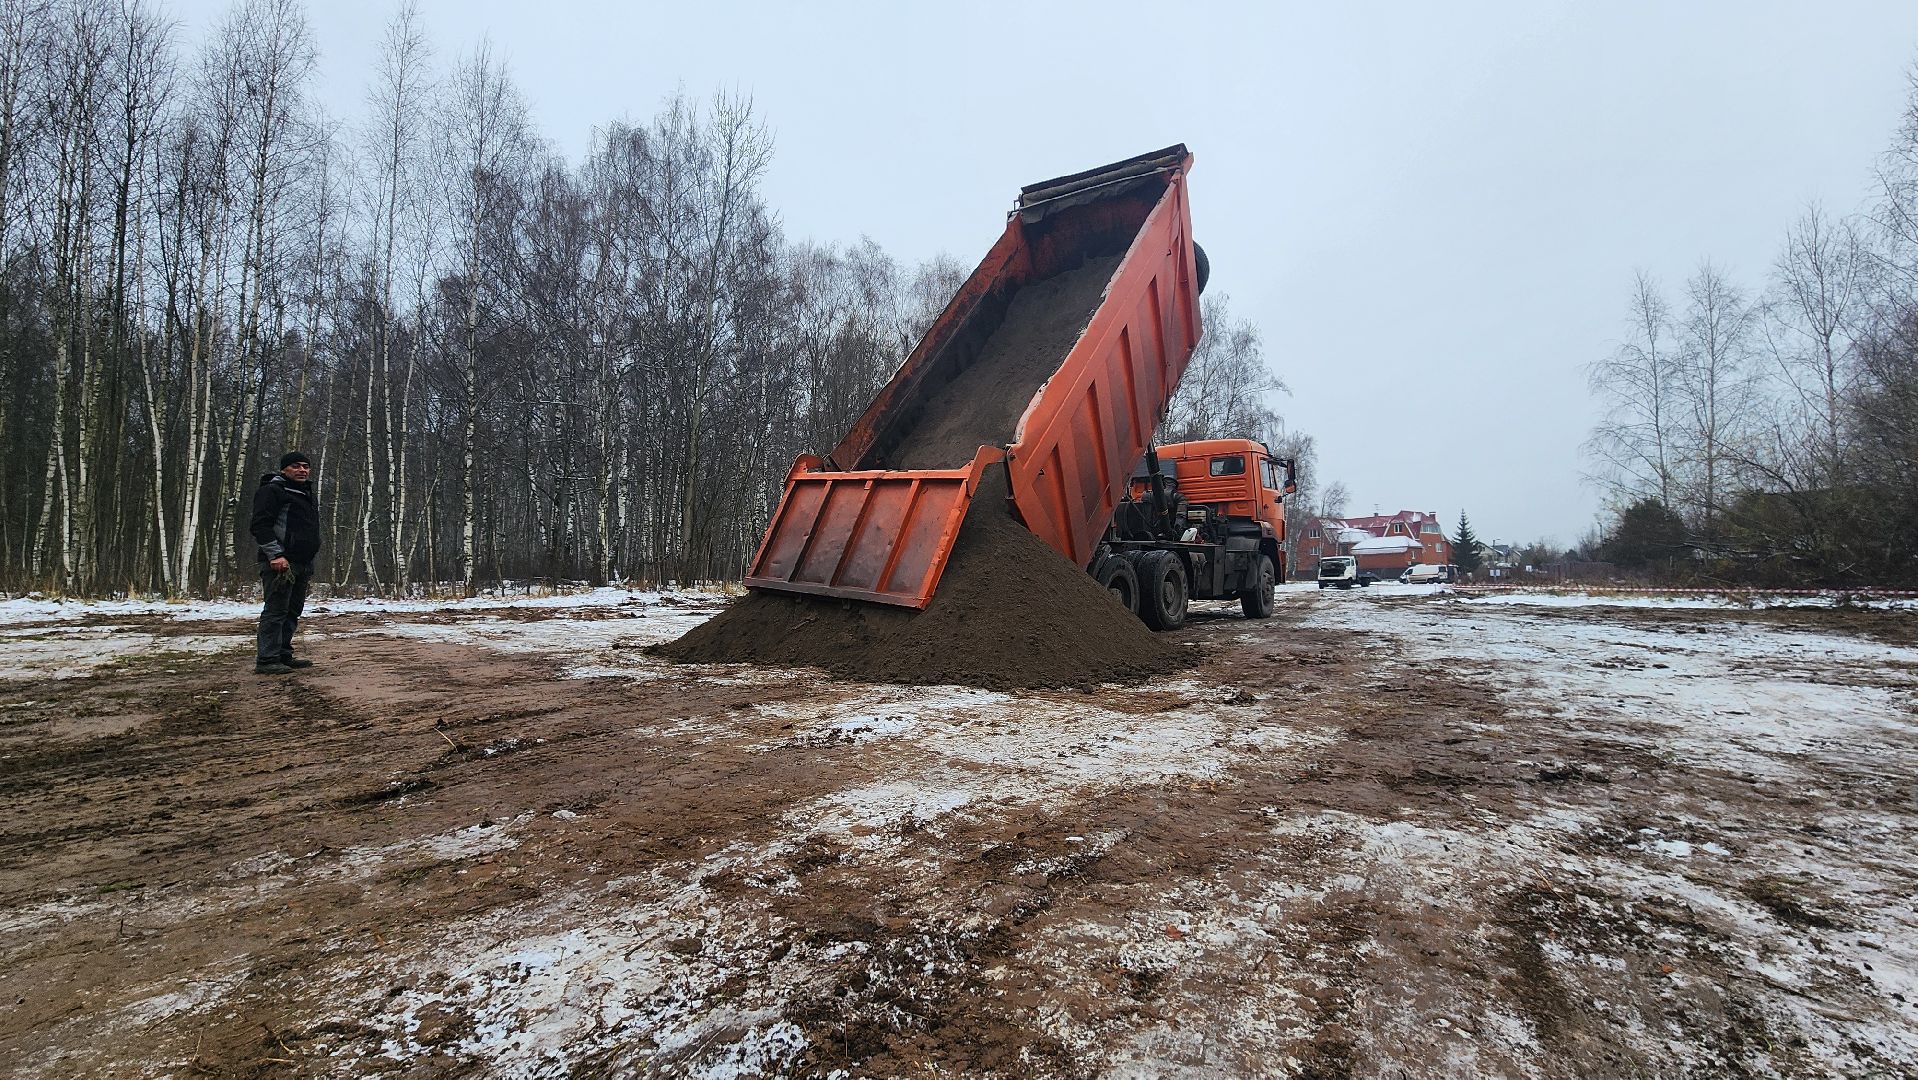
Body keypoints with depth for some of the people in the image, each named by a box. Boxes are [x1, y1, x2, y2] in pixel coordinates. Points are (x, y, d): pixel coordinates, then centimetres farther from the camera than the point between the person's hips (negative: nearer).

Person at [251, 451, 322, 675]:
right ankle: (266, 661, -9)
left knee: (292, 611, 11)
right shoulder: (272, 491, -5)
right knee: (276, 610, -10)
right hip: (280, 563, -9)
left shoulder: (307, 494, 23)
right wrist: (276, 555, -21)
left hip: (302, 564, 9)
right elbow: (260, 525, -14)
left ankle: (284, 656, 17)